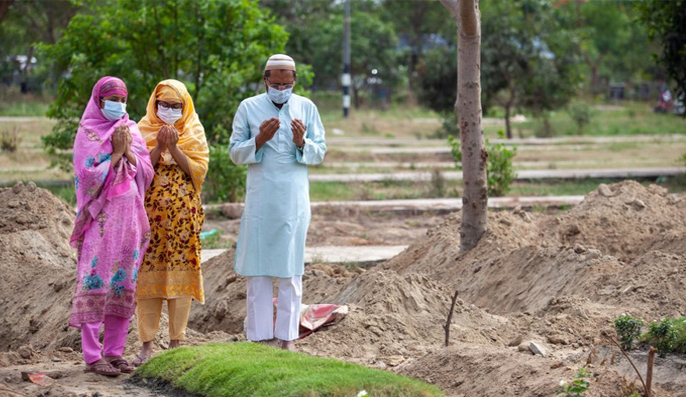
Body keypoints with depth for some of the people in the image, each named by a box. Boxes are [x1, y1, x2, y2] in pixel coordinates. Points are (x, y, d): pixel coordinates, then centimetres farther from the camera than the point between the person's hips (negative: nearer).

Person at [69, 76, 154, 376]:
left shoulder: (131, 130, 13)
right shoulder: (87, 133, -1)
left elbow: (147, 174, 7)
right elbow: (88, 177, -11)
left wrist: (128, 150, -7)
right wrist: (116, 153, -12)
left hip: (129, 218, 5)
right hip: (101, 219, -5)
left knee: (123, 285, 5)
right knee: (96, 284, -7)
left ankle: (114, 352, 11)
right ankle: (92, 357, -6)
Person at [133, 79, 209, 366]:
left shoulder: (193, 132, 8)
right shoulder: (144, 130, 8)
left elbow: (199, 170, -3)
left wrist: (173, 148, -13)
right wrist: (159, 147, -14)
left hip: (183, 213, 0)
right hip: (151, 212, 0)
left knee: (180, 274, -1)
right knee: (148, 274, -3)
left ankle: (176, 342, 5)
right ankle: (147, 345, 0)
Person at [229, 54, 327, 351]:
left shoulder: (307, 108, 7)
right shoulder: (248, 107, 4)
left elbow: (320, 152, 7)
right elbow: (235, 153, 4)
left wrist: (302, 143, -13)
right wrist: (259, 140, -14)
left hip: (294, 201, 1)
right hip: (260, 200, 0)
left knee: (291, 270, 2)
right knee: (257, 270, 1)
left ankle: (287, 336, 8)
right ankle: (261, 335, 6)